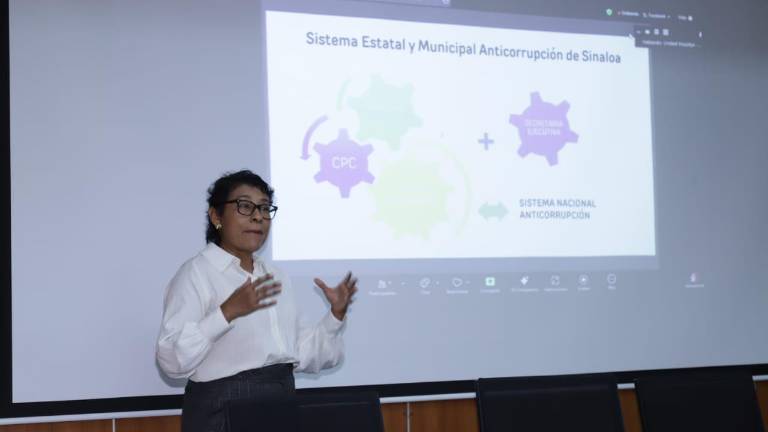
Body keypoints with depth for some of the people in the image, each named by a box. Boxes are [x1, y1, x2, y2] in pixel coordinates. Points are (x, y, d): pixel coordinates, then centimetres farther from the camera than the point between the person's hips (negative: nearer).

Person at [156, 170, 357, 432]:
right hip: (224, 410, -6)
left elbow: (302, 356, 13)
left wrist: (336, 314, 1)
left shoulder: (274, 277, 14)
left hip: (282, 403, 6)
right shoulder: (195, 274, -7)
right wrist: (228, 311, -26)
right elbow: (173, 361, -18)